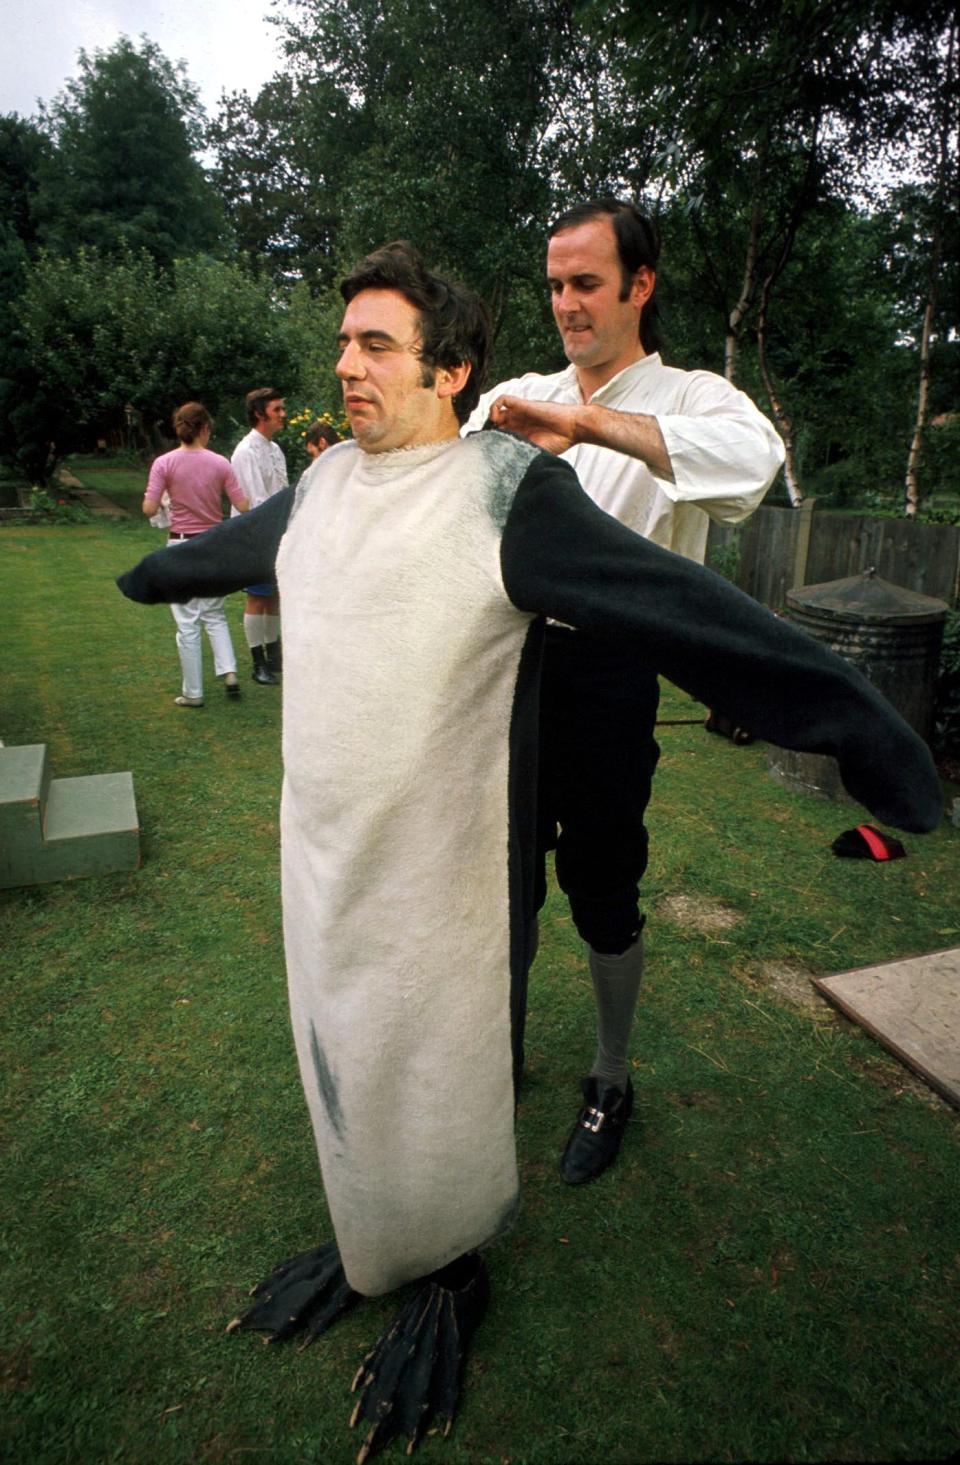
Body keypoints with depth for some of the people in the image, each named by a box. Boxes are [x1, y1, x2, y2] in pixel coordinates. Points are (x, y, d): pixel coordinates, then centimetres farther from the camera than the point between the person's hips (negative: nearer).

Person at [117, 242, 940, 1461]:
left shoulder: (509, 493, -16)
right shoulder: (322, 485, 6)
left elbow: (689, 613, -22)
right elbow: (228, 547, 27)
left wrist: (866, 732, -26)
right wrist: (152, 574, 46)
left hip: (440, 869, -6)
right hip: (321, 853, 6)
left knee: (441, 1079, 14)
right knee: (343, 1064, 22)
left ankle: (451, 1278, 43)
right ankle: (367, 1243, 50)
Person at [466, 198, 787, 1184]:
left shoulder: (686, 401, -2)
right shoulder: (519, 397, 11)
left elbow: (755, 456, -26)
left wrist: (583, 423, -33)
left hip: (608, 676, -4)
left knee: (601, 890, 7)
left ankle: (610, 1079, 32)